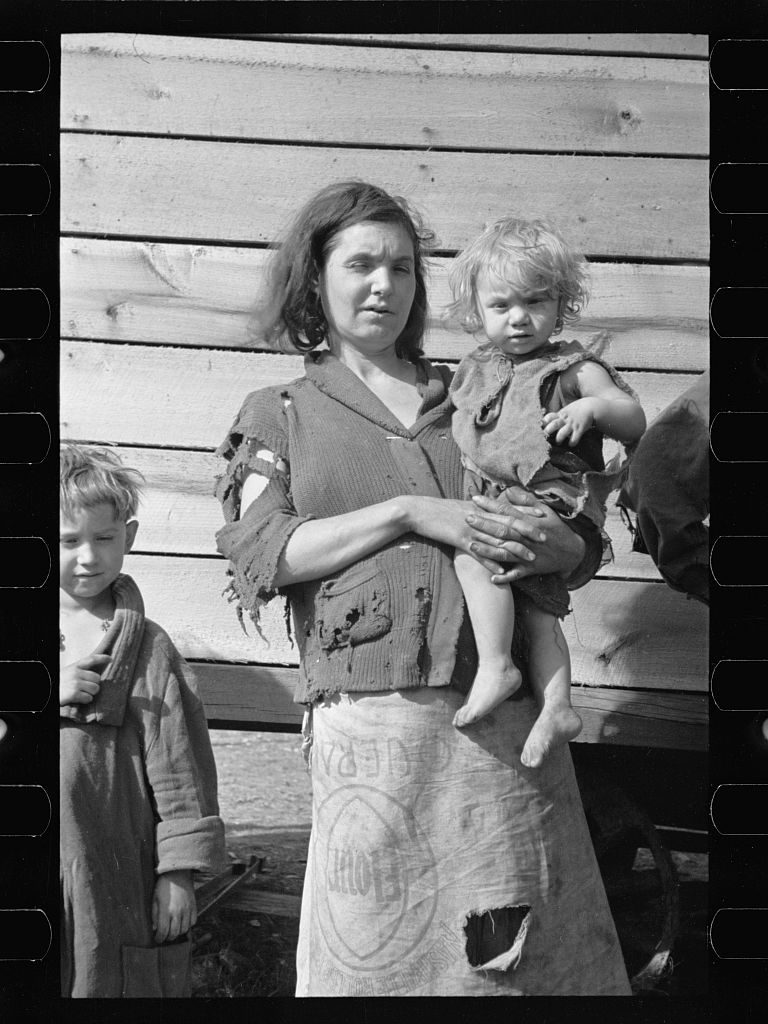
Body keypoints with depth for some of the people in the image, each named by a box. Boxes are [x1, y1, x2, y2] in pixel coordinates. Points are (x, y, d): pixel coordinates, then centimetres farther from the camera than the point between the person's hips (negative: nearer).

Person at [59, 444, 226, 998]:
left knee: (114, 977, 4)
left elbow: (177, 763, -2)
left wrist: (179, 872, -6)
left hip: (113, 871, -2)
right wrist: (51, 695, -13)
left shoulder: (148, 649, -1)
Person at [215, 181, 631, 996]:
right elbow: (259, 555, -2)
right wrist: (412, 513, -11)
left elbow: (590, 547, 18)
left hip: (510, 727, 2)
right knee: (377, 956, -3)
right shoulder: (281, 415, 15)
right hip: (371, 725, -2)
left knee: (538, 956, 2)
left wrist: (556, 542, -7)